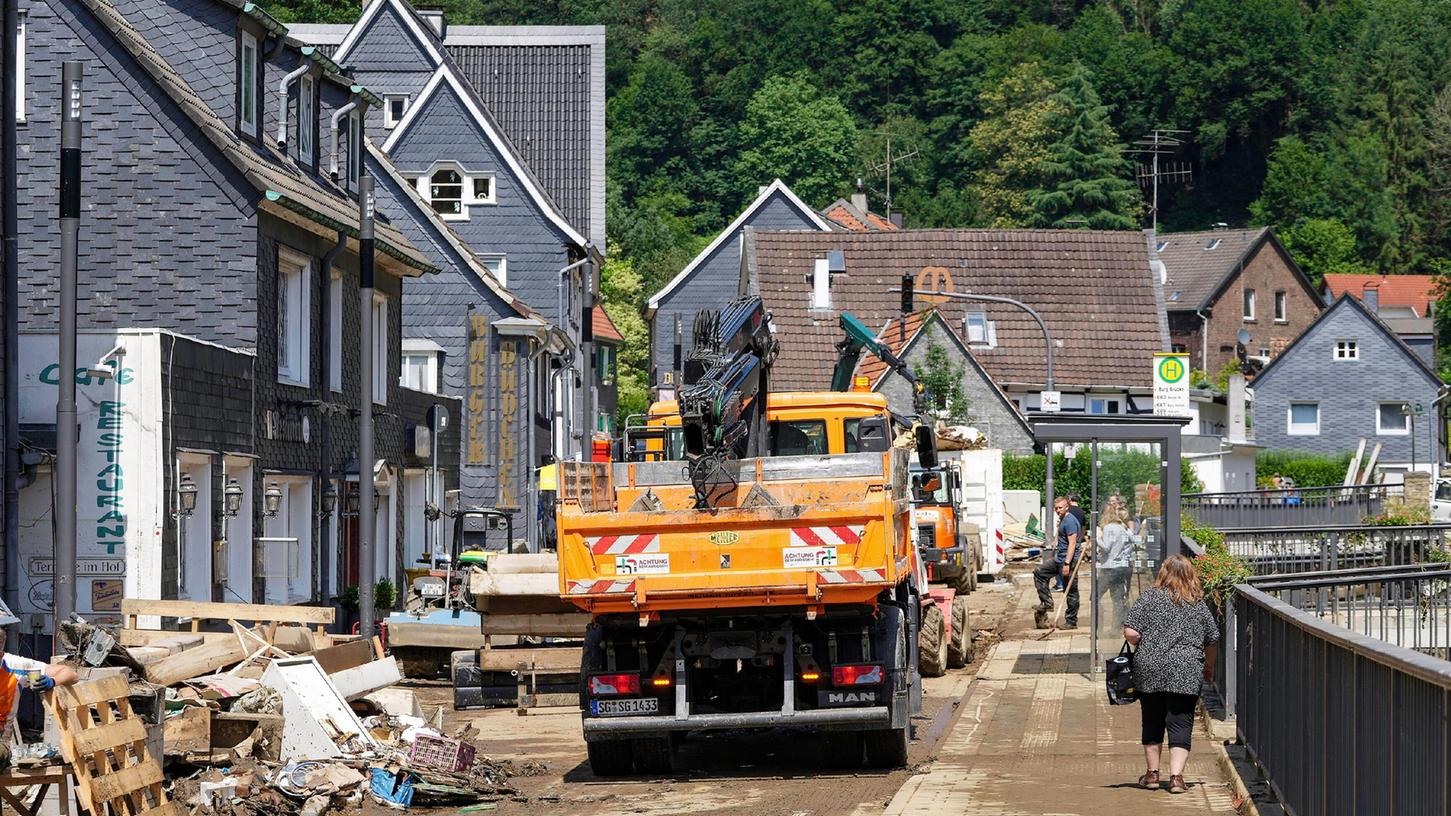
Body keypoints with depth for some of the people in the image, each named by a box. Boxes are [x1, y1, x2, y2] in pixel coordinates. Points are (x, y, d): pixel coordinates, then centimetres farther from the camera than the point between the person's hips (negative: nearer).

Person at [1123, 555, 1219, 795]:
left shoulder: (1149, 597, -1)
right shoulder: (1198, 603, 6)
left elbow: (1130, 633, -8)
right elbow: (1212, 640, 13)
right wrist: (1209, 667, 31)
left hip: (1150, 670, 0)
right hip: (1186, 673, 0)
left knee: (1152, 723, 13)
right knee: (1180, 724, 1)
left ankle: (1152, 773, 22)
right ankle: (1176, 775, -9)